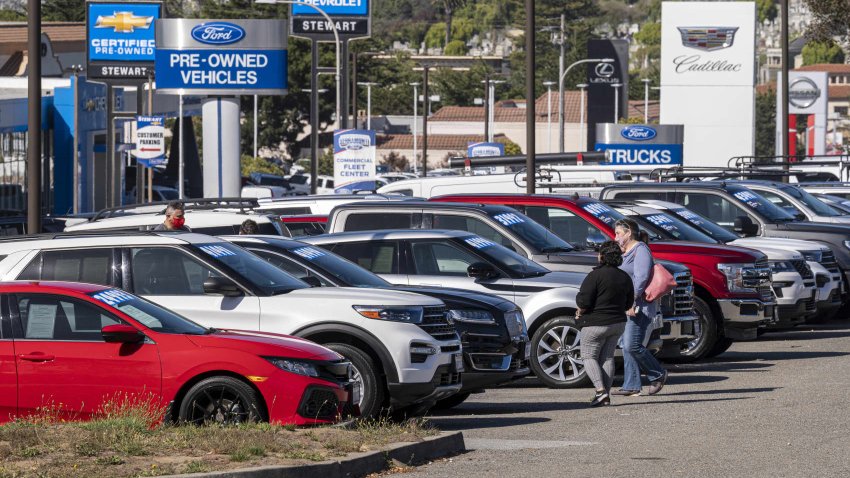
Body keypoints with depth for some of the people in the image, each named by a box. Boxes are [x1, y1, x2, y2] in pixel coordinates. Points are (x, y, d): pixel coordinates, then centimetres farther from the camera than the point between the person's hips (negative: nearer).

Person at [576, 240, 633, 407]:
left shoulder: (595, 276, -17)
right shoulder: (624, 277, 6)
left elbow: (584, 301, -19)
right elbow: (629, 303, 13)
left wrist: (580, 313, 0)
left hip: (596, 323, -6)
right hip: (618, 323, 7)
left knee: (589, 356, 4)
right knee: (607, 357, 13)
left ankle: (600, 390, -13)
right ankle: (606, 395, 9)